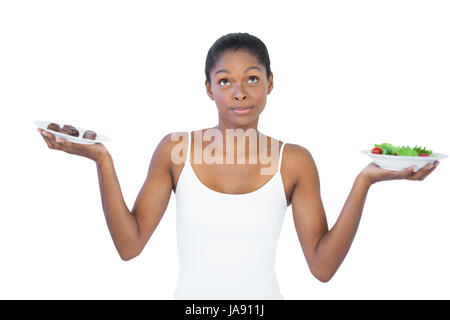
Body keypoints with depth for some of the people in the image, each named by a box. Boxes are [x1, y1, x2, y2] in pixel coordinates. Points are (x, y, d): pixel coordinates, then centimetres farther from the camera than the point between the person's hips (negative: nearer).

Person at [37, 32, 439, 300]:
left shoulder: (294, 162, -6)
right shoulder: (175, 149, -5)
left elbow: (323, 265, -8)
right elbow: (130, 244, -7)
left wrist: (364, 182, -16)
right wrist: (102, 161, -15)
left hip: (262, 294, 0)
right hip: (190, 295, 1)